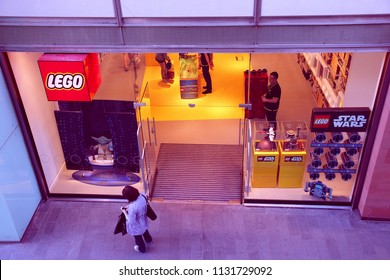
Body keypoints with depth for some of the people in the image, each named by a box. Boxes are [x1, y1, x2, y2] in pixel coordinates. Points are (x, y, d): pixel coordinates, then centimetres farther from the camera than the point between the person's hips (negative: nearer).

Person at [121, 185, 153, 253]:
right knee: (145, 231, 38)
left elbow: (131, 221, -31)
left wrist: (125, 212, -20)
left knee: (138, 238, 27)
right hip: (143, 221, 6)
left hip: (136, 227, -6)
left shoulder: (132, 207, -44)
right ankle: (149, 240, 68)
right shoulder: (142, 197, -23)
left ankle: (142, 249, 56)